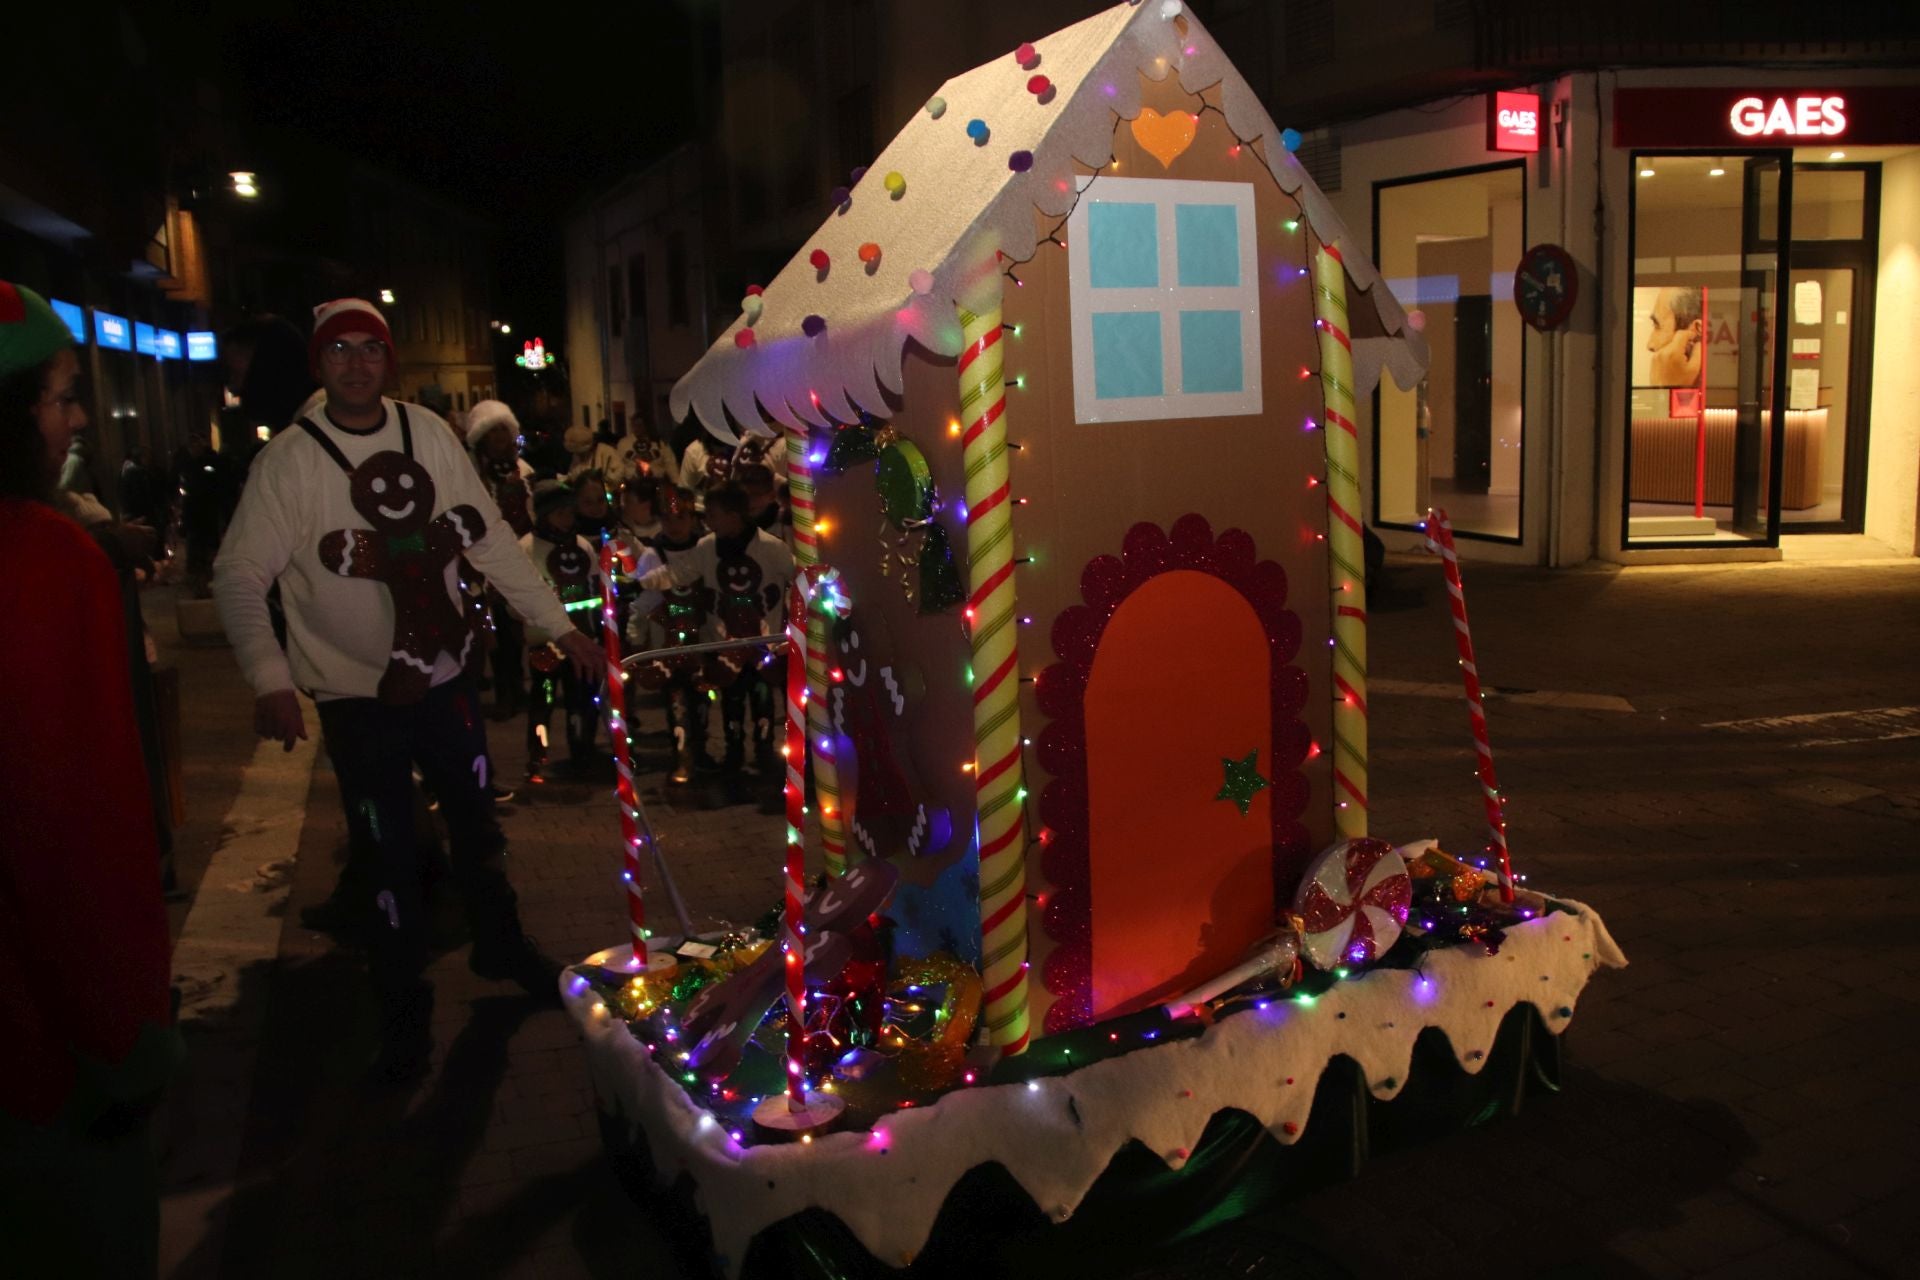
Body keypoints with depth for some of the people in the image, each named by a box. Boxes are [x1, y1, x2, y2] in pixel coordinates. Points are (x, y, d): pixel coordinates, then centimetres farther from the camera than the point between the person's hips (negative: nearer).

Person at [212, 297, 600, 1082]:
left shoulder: (429, 435, -1)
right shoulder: (290, 460, -11)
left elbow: (490, 539, 3)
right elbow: (240, 576, -11)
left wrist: (561, 625, 1)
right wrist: (270, 679, -24)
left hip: (446, 674, 3)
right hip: (357, 694, -3)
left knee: (475, 823, 19)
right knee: (389, 855, 5)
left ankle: (500, 946, 44)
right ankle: (403, 1009, 26)